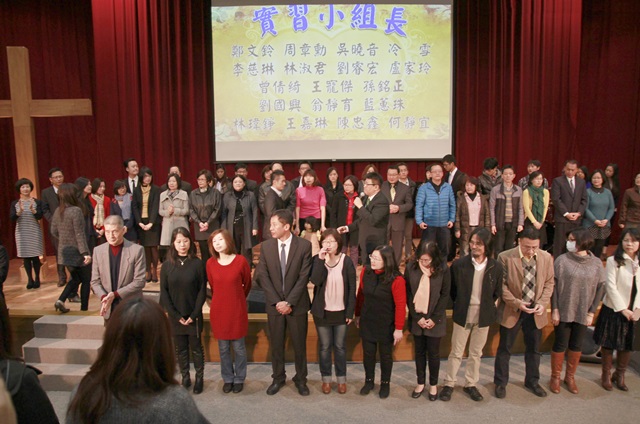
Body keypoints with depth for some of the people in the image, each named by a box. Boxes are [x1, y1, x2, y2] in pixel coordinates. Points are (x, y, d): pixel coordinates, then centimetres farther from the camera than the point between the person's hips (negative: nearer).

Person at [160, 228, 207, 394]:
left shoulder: (197, 263, -8)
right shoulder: (167, 265, -3)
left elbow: (202, 290, -7)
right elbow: (164, 292, -2)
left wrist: (194, 315, -12)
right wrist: (176, 315, -8)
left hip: (194, 315, -2)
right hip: (175, 316, 2)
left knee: (196, 348, 9)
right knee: (180, 349, 12)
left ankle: (199, 378, 25)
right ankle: (185, 378, 27)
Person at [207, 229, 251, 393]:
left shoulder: (241, 261, -12)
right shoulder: (210, 263, -5)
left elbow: (247, 285, 3)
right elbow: (213, 287, 10)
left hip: (237, 311, -2)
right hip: (218, 311, 2)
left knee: (238, 347, 10)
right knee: (223, 348, 13)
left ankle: (239, 379, 29)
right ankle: (228, 379, 32)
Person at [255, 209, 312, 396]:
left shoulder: (304, 245, -10)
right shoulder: (266, 246, -2)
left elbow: (303, 277, -11)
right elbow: (263, 276, -3)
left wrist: (289, 302, -15)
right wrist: (277, 302, -11)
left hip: (297, 304, -2)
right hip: (274, 304, 2)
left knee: (299, 344, 11)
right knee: (276, 344, 14)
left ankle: (300, 379, 30)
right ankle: (278, 378, 33)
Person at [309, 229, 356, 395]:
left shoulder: (346, 261, -9)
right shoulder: (317, 260, -6)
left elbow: (352, 289, -6)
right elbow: (315, 280, -25)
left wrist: (350, 312, -7)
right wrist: (321, 260, -29)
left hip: (341, 312, 0)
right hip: (322, 312, 1)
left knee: (340, 347, 12)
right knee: (324, 347, 12)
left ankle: (341, 379, 29)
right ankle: (326, 379, 29)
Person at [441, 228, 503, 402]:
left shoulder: (496, 267, -9)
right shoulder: (459, 264, -13)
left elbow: (497, 293, 4)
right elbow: (451, 290, -1)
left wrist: (488, 309, 3)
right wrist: (459, 307, 3)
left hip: (483, 317, 2)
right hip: (462, 315, -1)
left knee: (476, 353, 17)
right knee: (456, 353, 9)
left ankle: (471, 384, 33)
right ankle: (449, 384, 25)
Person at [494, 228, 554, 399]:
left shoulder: (546, 258, -5)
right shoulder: (505, 257, -17)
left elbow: (549, 283, 3)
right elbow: (501, 285, -12)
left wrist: (543, 303, -10)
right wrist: (516, 303, -21)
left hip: (535, 312, 3)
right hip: (512, 311, -3)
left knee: (533, 349, 19)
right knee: (504, 349, 10)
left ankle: (532, 381, 39)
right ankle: (500, 383, 27)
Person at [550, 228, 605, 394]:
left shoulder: (596, 263, -3)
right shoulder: (562, 260, -9)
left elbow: (600, 288, 2)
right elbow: (554, 286, -7)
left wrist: (591, 312, -1)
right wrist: (554, 310, -9)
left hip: (583, 314, 2)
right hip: (563, 312, -2)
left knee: (576, 346, 14)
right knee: (560, 345, 7)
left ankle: (570, 377, 32)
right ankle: (555, 377, 24)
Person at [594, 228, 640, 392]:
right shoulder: (613, 260, -10)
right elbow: (610, 286, -12)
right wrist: (622, 309, -13)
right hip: (613, 310, -4)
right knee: (609, 344, 6)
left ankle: (620, 375, 29)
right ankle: (606, 375, 23)